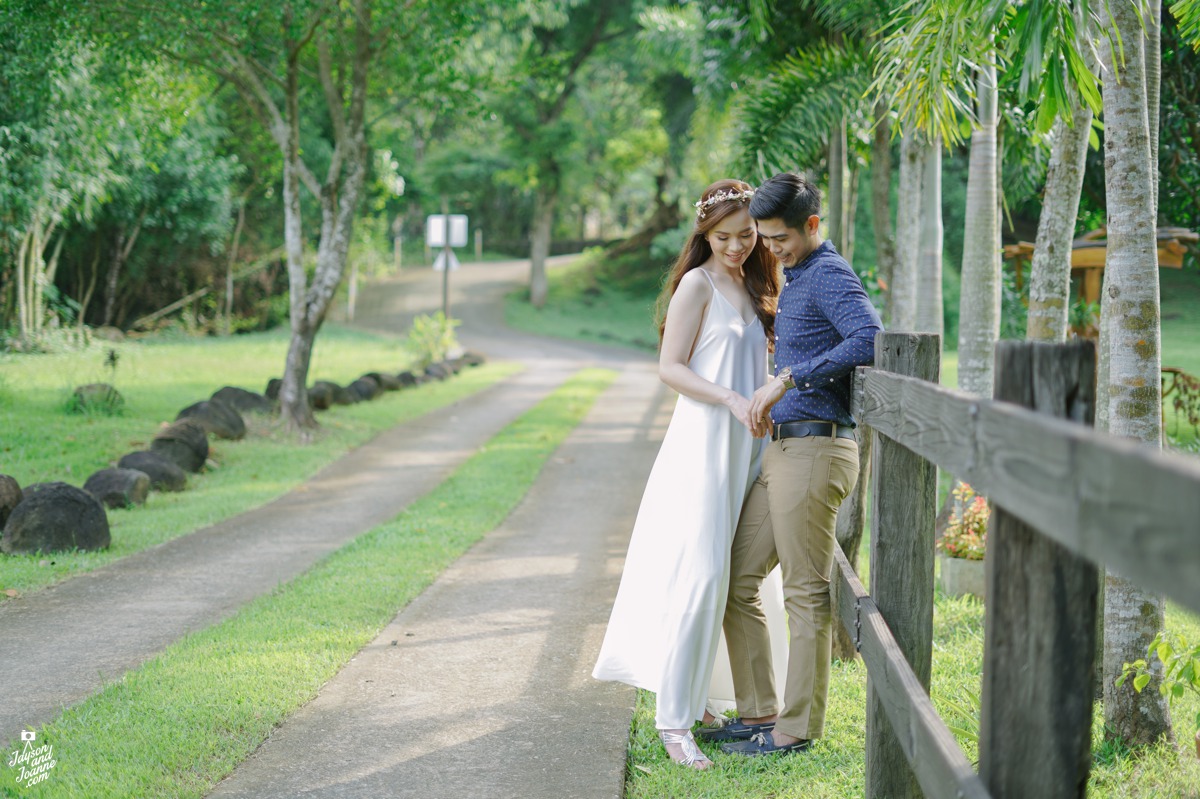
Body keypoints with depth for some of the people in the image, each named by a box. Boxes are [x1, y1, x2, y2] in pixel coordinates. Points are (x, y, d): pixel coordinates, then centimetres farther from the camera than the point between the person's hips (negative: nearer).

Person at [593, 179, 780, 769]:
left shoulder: (752, 287, 16)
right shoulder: (697, 285, -6)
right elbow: (670, 368, -11)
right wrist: (732, 401, -22)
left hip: (747, 446, 8)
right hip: (704, 440, -8)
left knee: (733, 576, 8)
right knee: (700, 574, -13)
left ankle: (692, 697, 18)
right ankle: (673, 719, -12)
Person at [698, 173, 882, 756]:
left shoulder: (829, 275, -11)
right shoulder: (796, 278, 19)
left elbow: (868, 340, -30)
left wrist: (787, 378, -28)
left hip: (815, 450, -10)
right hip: (782, 451, 10)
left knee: (806, 595, -3)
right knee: (737, 581, 11)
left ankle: (795, 729, 5)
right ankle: (758, 713, 17)